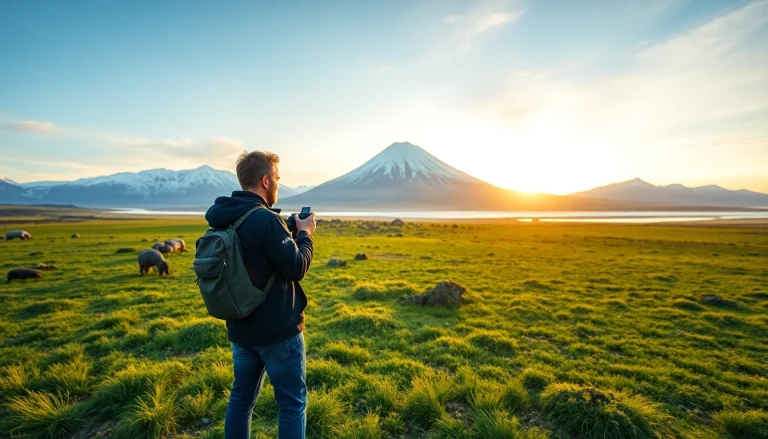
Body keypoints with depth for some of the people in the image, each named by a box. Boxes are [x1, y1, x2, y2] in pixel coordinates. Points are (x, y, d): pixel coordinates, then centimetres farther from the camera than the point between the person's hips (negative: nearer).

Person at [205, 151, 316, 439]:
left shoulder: (223, 218, 4)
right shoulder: (266, 219, -23)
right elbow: (297, 268, -20)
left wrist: (286, 232, 9)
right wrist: (304, 234, -5)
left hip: (240, 328, 8)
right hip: (278, 330, -8)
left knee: (241, 397, 21)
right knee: (292, 403, 9)